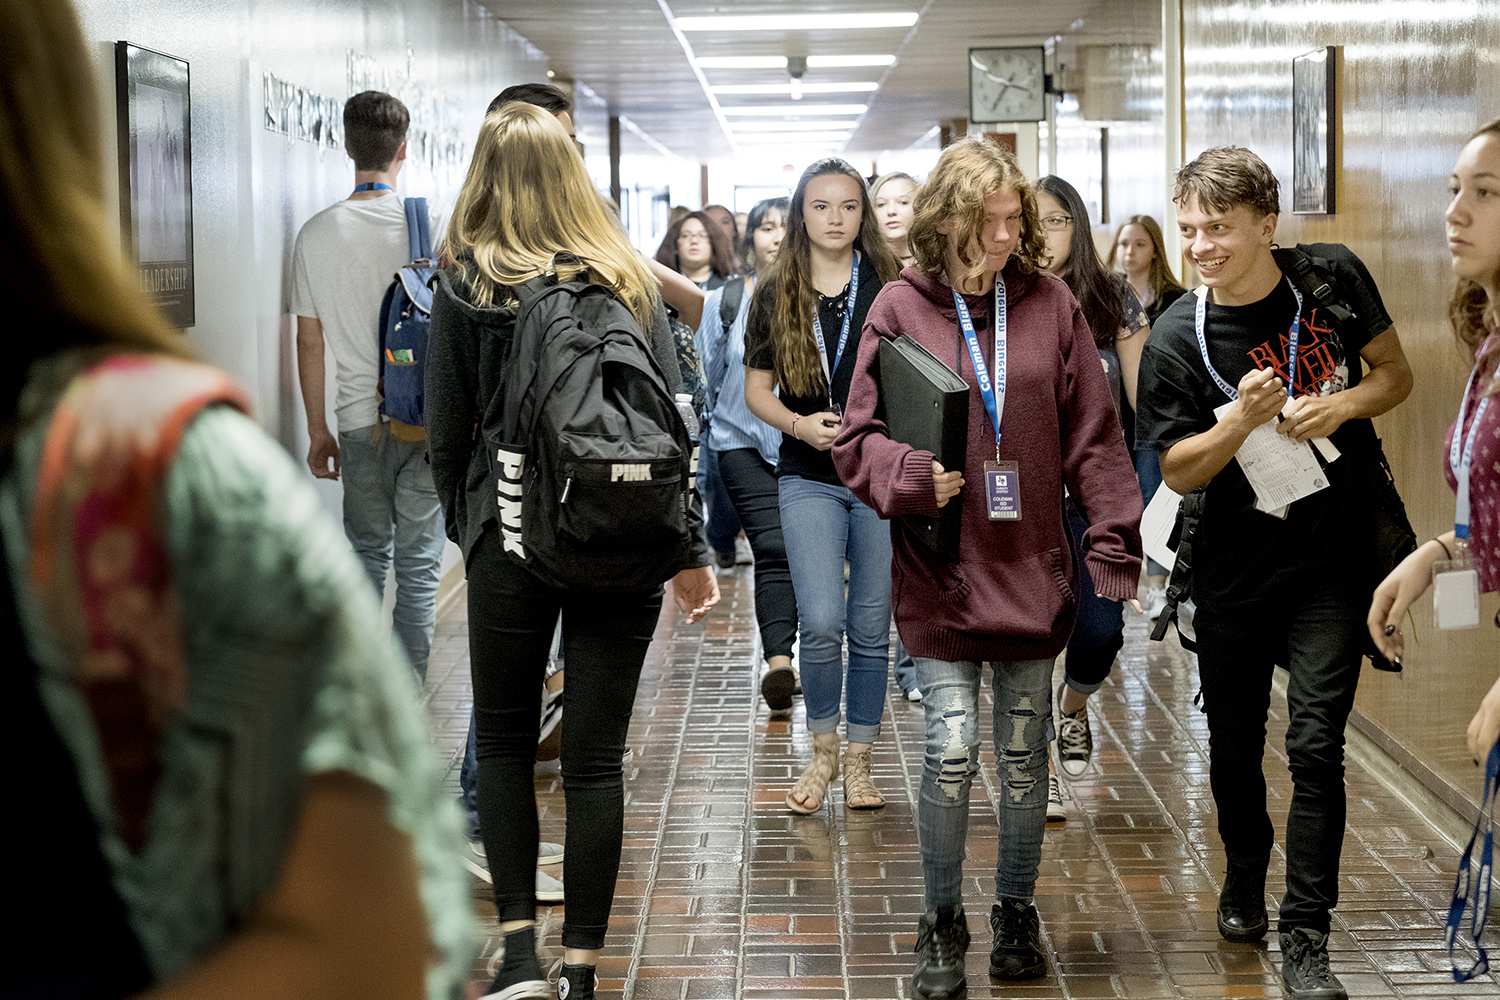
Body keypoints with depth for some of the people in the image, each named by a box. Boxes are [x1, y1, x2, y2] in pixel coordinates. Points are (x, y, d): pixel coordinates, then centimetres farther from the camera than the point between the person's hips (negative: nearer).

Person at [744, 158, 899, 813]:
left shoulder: (889, 289, 1)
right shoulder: (775, 296, 4)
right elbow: (756, 390, 9)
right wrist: (799, 423, -9)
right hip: (808, 479, 0)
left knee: (871, 628, 6)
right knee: (821, 623, -12)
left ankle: (858, 760, 20)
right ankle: (823, 751, 9)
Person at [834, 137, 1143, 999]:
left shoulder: (1051, 305, 2)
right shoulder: (901, 309, -2)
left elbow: (1093, 440, 4)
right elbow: (859, 440, 1)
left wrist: (1115, 555, -1)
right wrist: (910, 477, -19)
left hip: (1033, 571, 2)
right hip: (941, 573, -2)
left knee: (1025, 757, 10)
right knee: (953, 751, -8)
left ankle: (1017, 912, 29)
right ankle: (943, 925, 12)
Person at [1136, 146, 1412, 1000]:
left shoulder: (1335, 276, -8)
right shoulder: (1176, 340, -12)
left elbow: (1397, 374, 4)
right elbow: (1179, 472, -8)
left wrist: (1344, 403, -17)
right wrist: (1243, 420, -26)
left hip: (1334, 555, 0)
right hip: (1235, 566, 1)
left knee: (1316, 745, -8)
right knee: (1235, 743, 14)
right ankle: (1245, 881, 41)